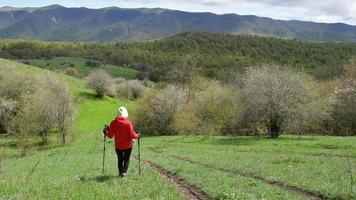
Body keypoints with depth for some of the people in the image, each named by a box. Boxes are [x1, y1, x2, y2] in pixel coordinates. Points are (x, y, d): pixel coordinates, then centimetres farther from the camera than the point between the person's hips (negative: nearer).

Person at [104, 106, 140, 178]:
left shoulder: (113, 123, -10)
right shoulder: (128, 123, -18)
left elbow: (110, 135, -2)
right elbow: (132, 135, -16)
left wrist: (106, 132, 17)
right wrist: (137, 135, 4)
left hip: (118, 146, 2)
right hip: (128, 145, -2)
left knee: (120, 159, 19)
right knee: (126, 159, 14)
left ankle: (120, 173, 22)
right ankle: (124, 172, 0)